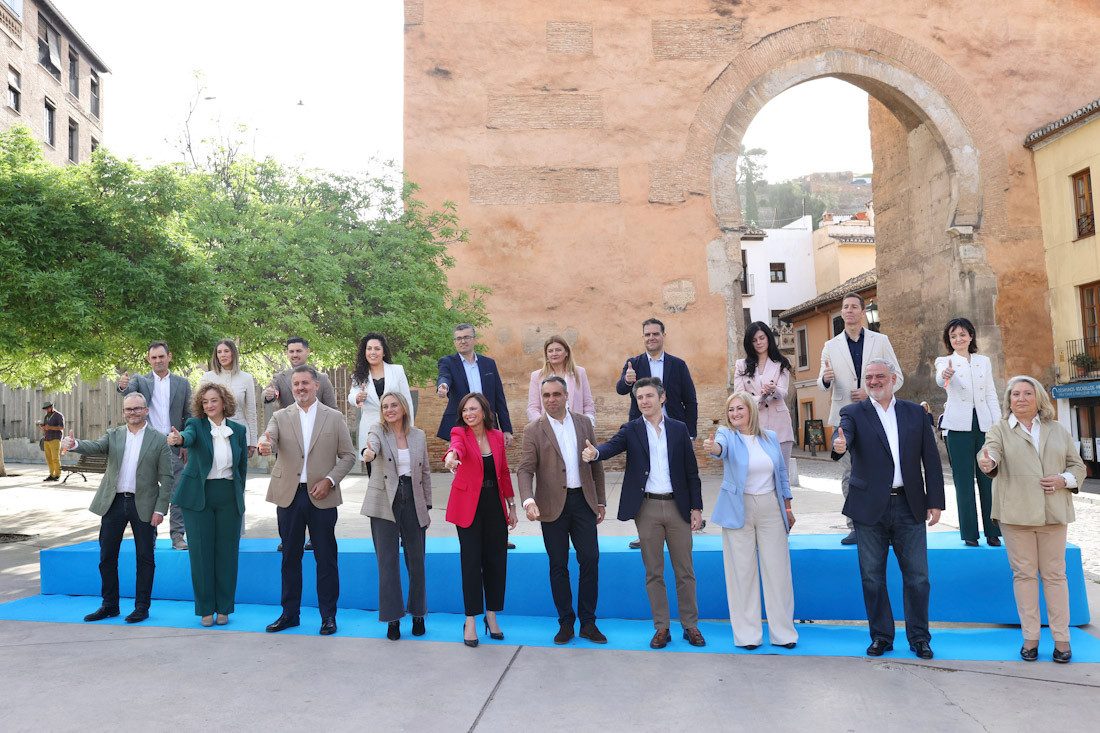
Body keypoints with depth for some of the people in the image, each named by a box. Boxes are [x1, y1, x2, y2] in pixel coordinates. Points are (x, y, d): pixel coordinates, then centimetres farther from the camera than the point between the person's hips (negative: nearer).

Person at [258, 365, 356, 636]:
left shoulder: (334, 417, 5)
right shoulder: (280, 416, 8)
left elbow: (348, 455, 4)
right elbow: (269, 439, -11)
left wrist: (330, 480, -10)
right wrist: (264, 445, -36)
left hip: (321, 497, -1)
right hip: (289, 495, 2)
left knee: (326, 558, 3)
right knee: (290, 557, 11)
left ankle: (328, 616, 14)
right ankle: (290, 613, 23)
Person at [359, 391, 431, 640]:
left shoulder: (419, 435, 7)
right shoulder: (378, 431, -1)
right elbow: (372, 445, -26)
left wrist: (427, 506, 11)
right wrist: (367, 452, -50)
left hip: (413, 503, 2)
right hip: (384, 505, -2)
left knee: (416, 561, 7)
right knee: (387, 562, 0)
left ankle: (418, 614, 24)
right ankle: (393, 619, 12)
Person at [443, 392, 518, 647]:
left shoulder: (497, 436, 6)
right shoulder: (460, 433, -4)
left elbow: (504, 472, 12)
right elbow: (457, 445, -29)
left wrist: (511, 505, 12)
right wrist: (452, 455, -53)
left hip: (495, 506, 3)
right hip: (468, 506, -3)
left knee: (496, 561, 6)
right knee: (471, 561, -3)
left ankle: (491, 615, 22)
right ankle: (470, 621, 8)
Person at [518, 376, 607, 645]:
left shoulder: (584, 423, 8)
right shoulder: (533, 430, -2)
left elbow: (596, 464, 12)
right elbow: (525, 470, -8)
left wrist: (600, 500, 10)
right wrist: (529, 500, -25)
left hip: (583, 501, 2)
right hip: (553, 505, -2)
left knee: (590, 560, 3)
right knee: (558, 565, 6)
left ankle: (588, 622, 16)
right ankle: (566, 623, 19)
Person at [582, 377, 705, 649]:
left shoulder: (679, 429, 6)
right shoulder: (631, 430, 3)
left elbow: (691, 470, 7)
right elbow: (612, 446, -16)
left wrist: (696, 507, 2)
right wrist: (594, 453, -39)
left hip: (677, 506, 1)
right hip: (647, 509, 0)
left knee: (685, 570, 8)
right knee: (653, 572, 7)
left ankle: (690, 625, 21)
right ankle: (661, 627, 17)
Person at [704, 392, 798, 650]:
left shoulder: (771, 437, 8)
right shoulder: (728, 435, -2)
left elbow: (782, 473, 14)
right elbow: (721, 446, -26)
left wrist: (788, 507, 12)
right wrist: (712, 447, -49)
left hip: (770, 508, 2)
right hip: (738, 510, -2)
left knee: (777, 569, 3)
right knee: (742, 571, 1)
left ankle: (782, 631, 15)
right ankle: (747, 634, 11)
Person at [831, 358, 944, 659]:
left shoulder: (915, 413, 8)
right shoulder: (854, 412, 2)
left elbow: (932, 459, 8)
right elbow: (844, 433, -20)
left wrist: (935, 501, 2)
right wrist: (839, 445, -45)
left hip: (909, 507, 1)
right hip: (869, 508, -1)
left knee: (917, 575, 6)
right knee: (872, 575, 7)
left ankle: (919, 637, 21)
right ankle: (881, 636, 21)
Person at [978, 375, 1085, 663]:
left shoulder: (1058, 431, 14)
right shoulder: (999, 430, 5)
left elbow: (1077, 465, 17)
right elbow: (992, 451, -14)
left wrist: (1064, 480, -4)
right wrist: (987, 462, -38)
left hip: (1053, 513, 2)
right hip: (1015, 513, -2)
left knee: (1054, 574, 4)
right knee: (1024, 573, 2)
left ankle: (1061, 639, 12)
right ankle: (1030, 637, 11)